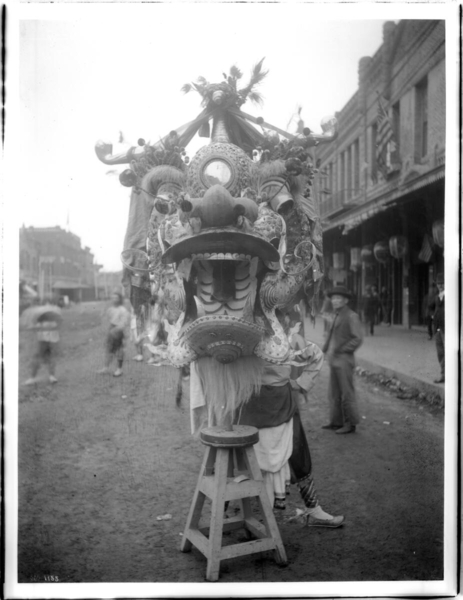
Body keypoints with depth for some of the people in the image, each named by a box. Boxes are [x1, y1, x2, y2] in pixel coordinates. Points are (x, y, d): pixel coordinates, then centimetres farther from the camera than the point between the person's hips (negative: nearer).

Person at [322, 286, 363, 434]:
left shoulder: (352, 316, -10)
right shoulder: (337, 316, 15)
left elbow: (358, 339, -17)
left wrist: (339, 351, -15)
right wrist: (326, 348, 7)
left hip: (344, 361, -8)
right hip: (334, 361, 8)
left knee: (347, 394, 0)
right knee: (334, 393, 12)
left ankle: (350, 424, 10)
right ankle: (336, 422, 22)